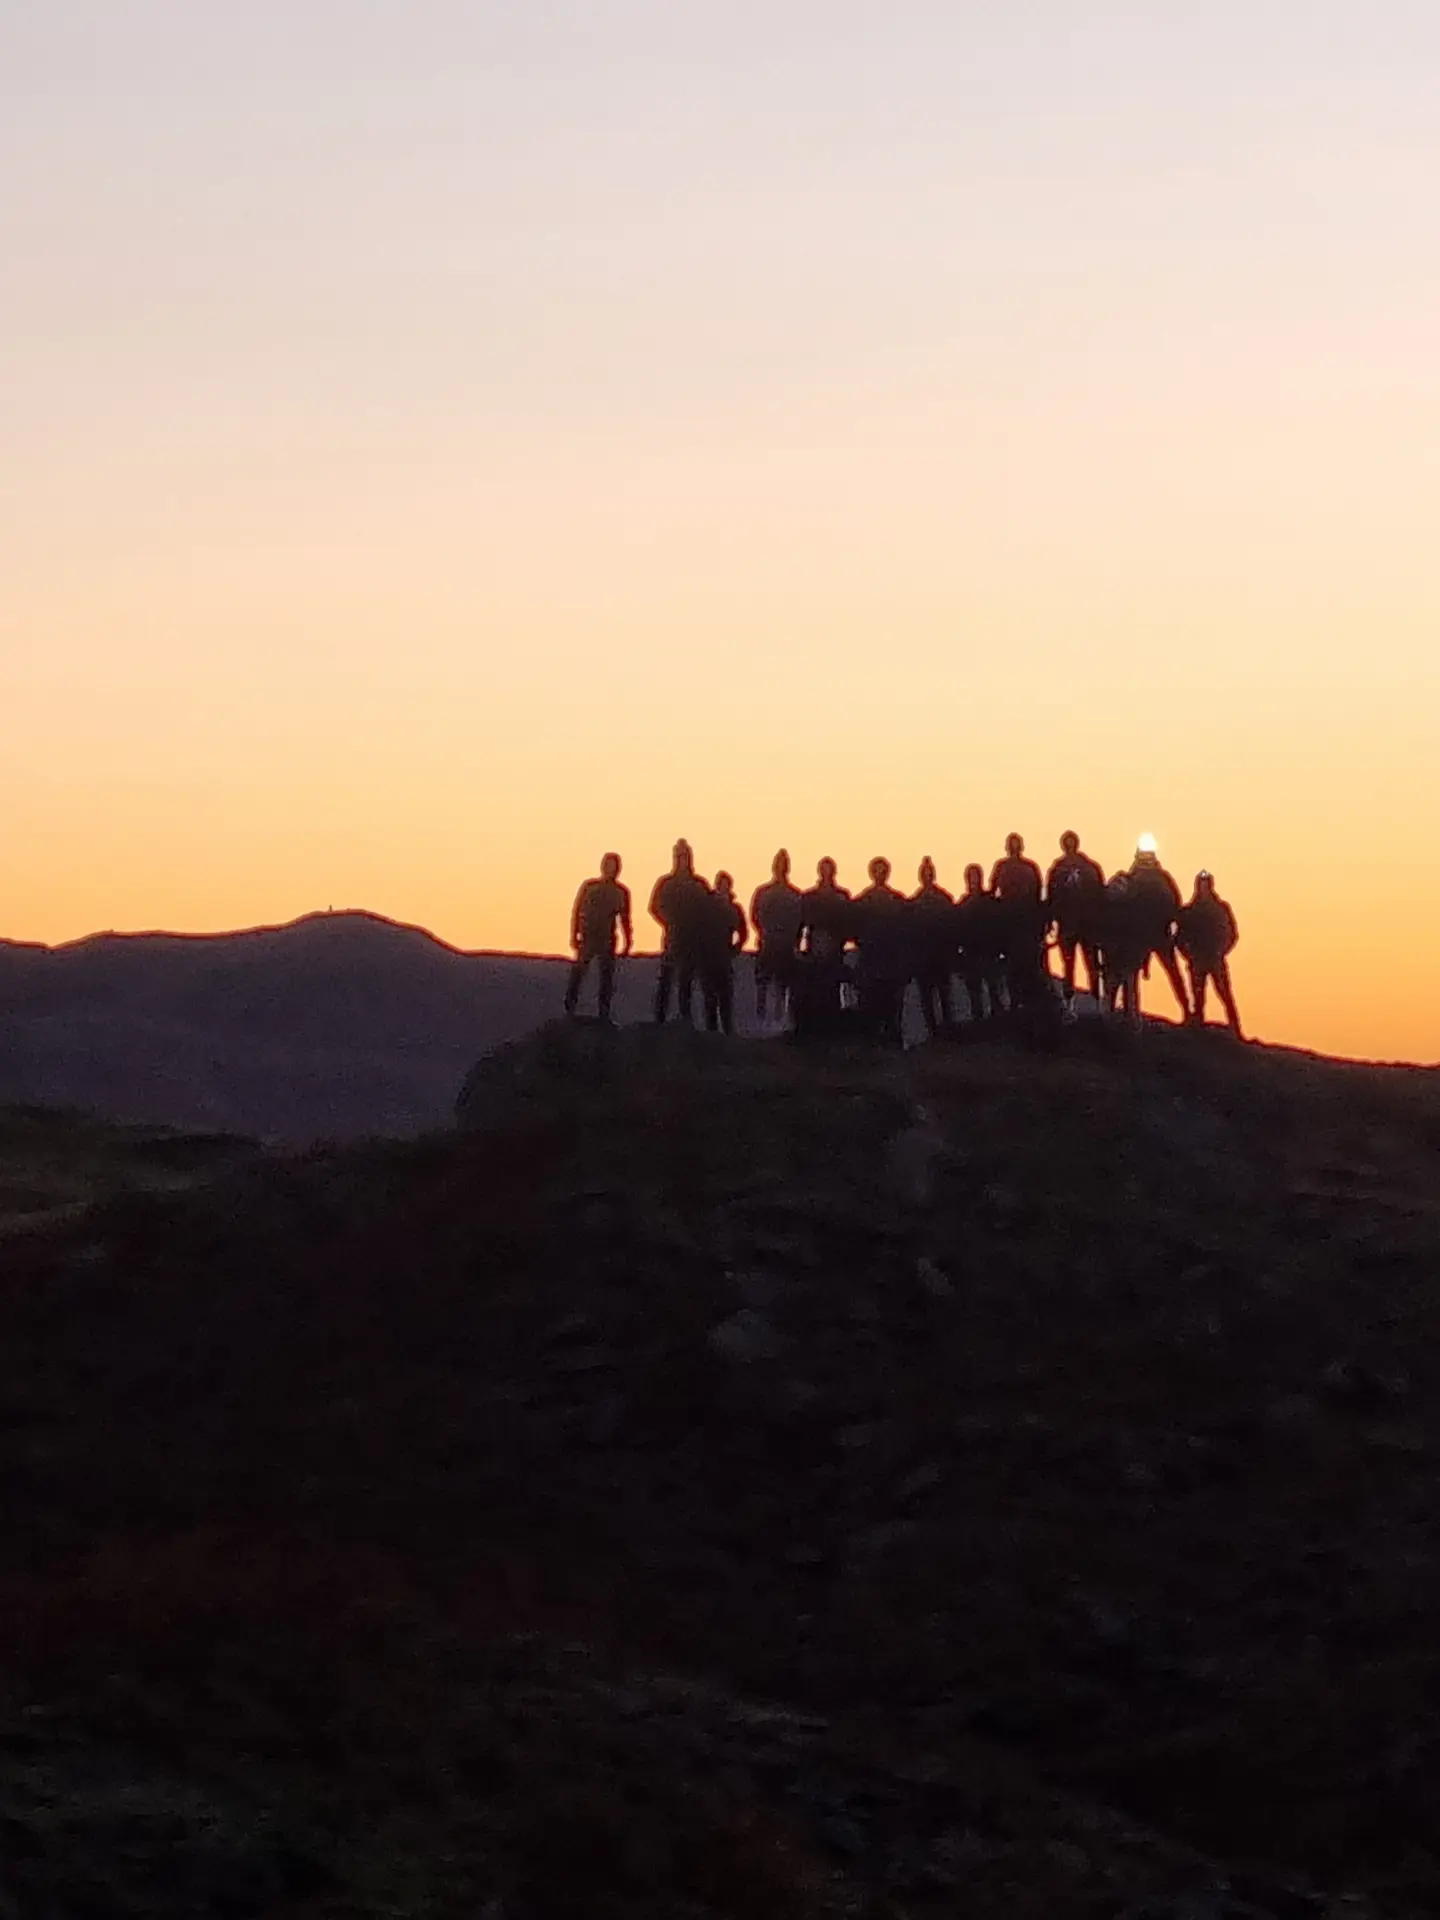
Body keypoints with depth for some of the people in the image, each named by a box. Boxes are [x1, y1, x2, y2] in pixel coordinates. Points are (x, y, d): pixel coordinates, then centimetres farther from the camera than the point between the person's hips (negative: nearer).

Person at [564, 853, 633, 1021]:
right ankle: (569, 1011, 1)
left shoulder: (622, 892, 5)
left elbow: (624, 919, 12)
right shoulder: (589, 886, 0)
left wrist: (628, 942, 8)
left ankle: (604, 1015, 8)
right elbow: (576, 911, 1)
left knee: (607, 977, 3)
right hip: (587, 938, -2)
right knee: (577, 975, -4)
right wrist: (574, 935, -5)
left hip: (607, 941, 2)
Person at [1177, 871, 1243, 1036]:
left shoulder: (1222, 908, 3)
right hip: (1197, 962, 1)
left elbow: (1232, 934, 6)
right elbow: (1180, 936, 6)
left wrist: (1222, 952, -2)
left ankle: (1236, 1033, -6)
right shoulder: (1188, 911, 3)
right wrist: (1189, 954, -3)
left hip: (1217, 961, -1)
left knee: (1227, 998, -6)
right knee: (1198, 1000, 4)